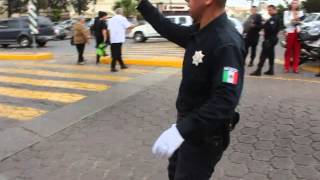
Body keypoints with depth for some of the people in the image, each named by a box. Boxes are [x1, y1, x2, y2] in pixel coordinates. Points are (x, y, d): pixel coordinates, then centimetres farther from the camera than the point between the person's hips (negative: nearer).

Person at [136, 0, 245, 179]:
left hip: (205, 134, -9)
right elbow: (169, 29, 17)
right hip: (187, 124, 9)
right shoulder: (198, 31, 0)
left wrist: (181, 130, -41)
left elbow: (225, 101, -35)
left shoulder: (227, 43, -28)